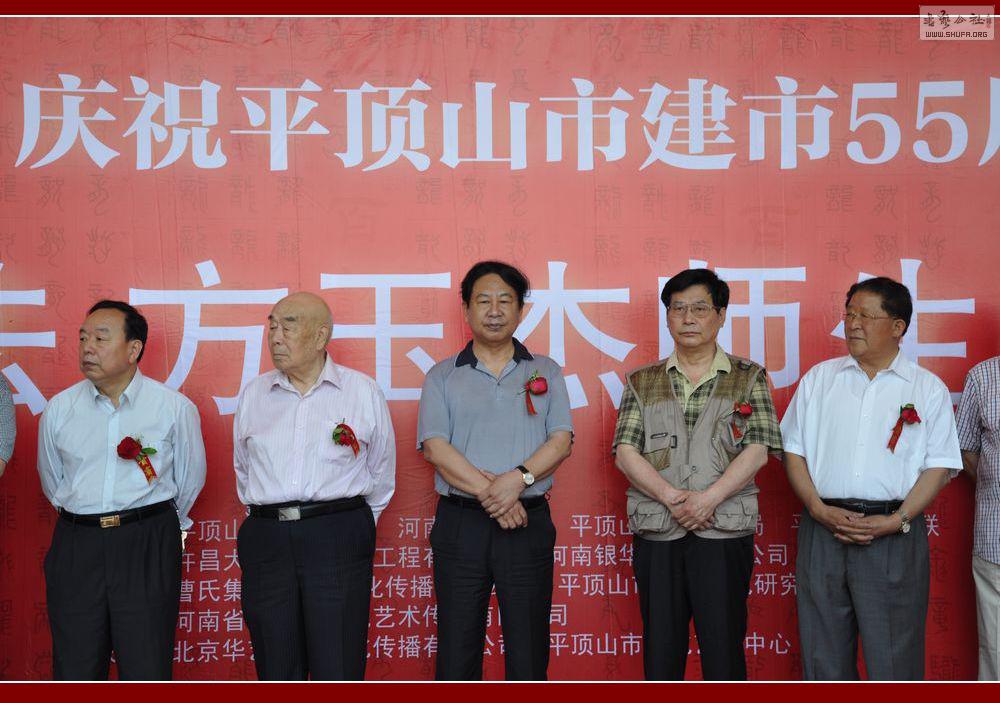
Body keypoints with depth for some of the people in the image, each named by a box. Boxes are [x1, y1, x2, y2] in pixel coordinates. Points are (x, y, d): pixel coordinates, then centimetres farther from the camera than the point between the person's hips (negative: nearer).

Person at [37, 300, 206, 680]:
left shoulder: (175, 407, -3)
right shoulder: (59, 409, 4)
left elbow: (190, 478, 8)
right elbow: (51, 479, 18)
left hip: (149, 548, -2)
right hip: (76, 546, 2)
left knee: (147, 666, 4)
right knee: (75, 666, 8)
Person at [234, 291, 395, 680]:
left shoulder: (363, 391, 2)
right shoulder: (253, 393, 10)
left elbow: (381, 473, 9)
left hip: (338, 537, -3)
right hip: (266, 541, 3)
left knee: (338, 670, 0)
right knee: (276, 670, 10)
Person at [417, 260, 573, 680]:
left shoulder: (545, 372, 12)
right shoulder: (442, 377, 8)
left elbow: (562, 439, 1)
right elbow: (435, 446, -5)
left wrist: (520, 478, -17)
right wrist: (489, 493, -16)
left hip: (529, 524, 1)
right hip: (460, 524, 0)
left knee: (529, 651, 6)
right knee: (457, 650, 6)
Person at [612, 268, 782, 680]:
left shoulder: (749, 379, 6)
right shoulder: (641, 383, 10)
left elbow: (757, 451, -4)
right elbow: (625, 453, 1)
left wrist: (707, 499, -17)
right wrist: (672, 498, -14)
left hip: (725, 534, -1)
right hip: (656, 536, 2)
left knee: (724, 649, 3)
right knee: (660, 649, 9)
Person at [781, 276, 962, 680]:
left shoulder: (928, 388, 6)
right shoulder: (818, 378, 11)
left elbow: (939, 466, 1)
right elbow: (793, 450, 8)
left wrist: (897, 520, -12)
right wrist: (819, 509, -6)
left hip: (895, 533, -2)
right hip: (823, 529, 2)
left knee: (893, 656, 3)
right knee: (823, 650, 9)